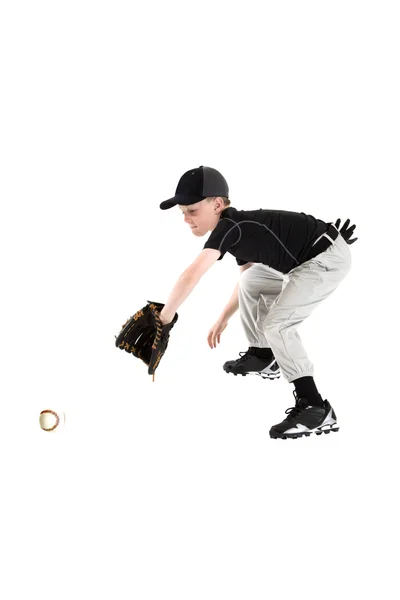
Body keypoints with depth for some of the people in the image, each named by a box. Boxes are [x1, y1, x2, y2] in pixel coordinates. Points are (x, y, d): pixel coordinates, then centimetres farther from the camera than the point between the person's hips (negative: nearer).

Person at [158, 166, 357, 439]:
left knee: (276, 324, -14)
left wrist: (164, 318, -27)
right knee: (251, 281, 18)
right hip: (308, 261, 11)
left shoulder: (228, 226, -20)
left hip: (329, 259, -11)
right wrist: (223, 319, 26)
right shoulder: (238, 231, 10)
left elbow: (193, 274, -31)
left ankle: (315, 408, -12)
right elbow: (247, 278, 25)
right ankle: (262, 356, 35)